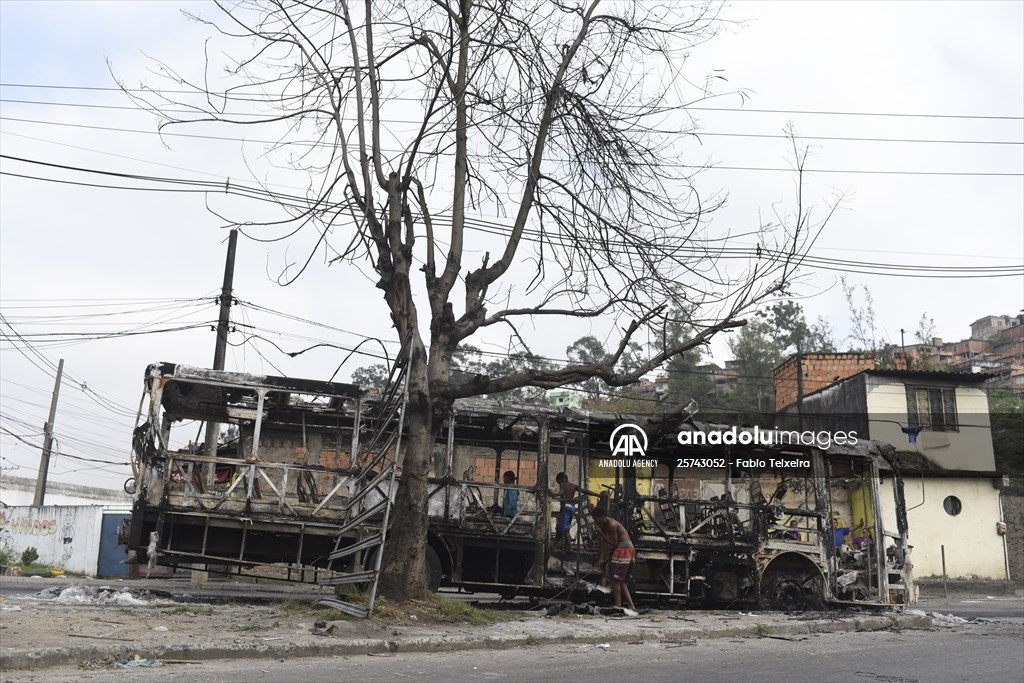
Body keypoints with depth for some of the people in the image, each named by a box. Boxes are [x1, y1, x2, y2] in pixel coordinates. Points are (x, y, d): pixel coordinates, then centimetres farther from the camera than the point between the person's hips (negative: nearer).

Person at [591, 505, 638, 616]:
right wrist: (602, 558, 0)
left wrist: (601, 533, -16)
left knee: (615, 579, -8)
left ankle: (618, 606, -7)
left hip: (623, 550, -10)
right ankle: (631, 607, 11)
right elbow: (605, 543, 8)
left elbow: (614, 544, -18)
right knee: (621, 581, 12)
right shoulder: (604, 525, 10)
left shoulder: (612, 525, -19)